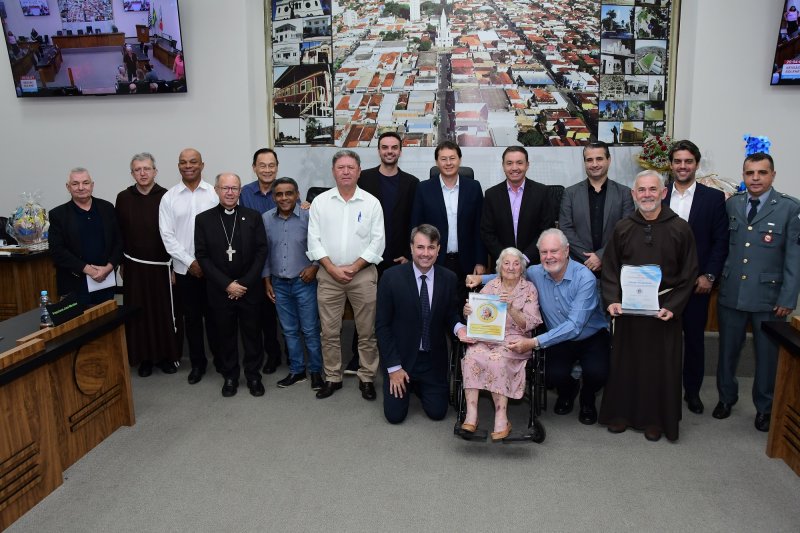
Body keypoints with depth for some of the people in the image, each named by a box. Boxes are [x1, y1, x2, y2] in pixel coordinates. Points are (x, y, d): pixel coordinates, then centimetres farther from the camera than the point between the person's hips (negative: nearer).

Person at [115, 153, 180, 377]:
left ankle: (168, 355, 18)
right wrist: (121, 263, 8)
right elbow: (118, 233, 8)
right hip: (134, 266, 2)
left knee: (165, 311, 4)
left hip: (161, 265, -2)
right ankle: (145, 357, 20)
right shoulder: (123, 198, 2)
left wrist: (174, 266, -5)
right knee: (139, 312, 7)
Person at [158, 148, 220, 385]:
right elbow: (167, 236, -2)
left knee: (214, 315, 8)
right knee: (191, 318, 11)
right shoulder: (169, 197, 1)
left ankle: (220, 359, 24)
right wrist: (190, 262, -9)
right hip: (184, 269, 1)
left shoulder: (214, 193, -2)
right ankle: (197, 363, 25)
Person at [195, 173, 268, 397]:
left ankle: (253, 375, 24)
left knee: (252, 333, 8)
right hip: (220, 290, 0)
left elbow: (261, 252, -3)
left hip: (249, 288, 0)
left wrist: (245, 284, -10)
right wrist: (227, 285, -12)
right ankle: (230, 376, 25)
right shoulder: (203, 219, 0)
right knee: (226, 334, 10)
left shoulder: (253, 217, 0)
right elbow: (202, 256, -4)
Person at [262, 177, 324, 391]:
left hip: (304, 282, -3)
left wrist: (314, 266, -15)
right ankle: (297, 370, 26)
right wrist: (267, 281, 8)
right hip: (279, 284, 4)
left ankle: (316, 371, 18)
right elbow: (264, 252, 8)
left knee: (310, 330, 3)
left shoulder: (308, 216, -10)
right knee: (289, 331, 13)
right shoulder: (265, 219, 1)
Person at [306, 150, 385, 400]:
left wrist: (353, 267, -10)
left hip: (363, 274, -1)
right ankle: (332, 377, 21)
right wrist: (333, 269, -9)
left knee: (367, 332, 5)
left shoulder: (371, 203, 0)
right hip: (328, 274, 1)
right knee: (329, 331, 8)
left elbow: (377, 242, -3)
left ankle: (367, 378, 19)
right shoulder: (320, 202, 3)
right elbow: (314, 240, 0)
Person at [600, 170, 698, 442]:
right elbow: (609, 269, 4)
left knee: (660, 364, 7)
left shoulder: (680, 229, -4)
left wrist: (672, 307, -13)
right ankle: (622, 412, 26)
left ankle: (655, 419, 24)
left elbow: (689, 274, -3)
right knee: (625, 361, 10)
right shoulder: (622, 228, 1)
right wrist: (612, 300, -9)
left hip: (665, 309, -1)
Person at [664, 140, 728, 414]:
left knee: (695, 337, 9)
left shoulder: (713, 197, 1)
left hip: (697, 282, -1)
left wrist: (709, 276, -8)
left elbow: (721, 241, -1)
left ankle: (692, 390, 24)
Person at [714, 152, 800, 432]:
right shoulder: (731, 204, 4)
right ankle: (726, 397, 35)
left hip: (768, 297, -2)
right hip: (731, 293, 3)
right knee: (727, 350, 15)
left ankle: (764, 408, 29)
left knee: (768, 354, 10)